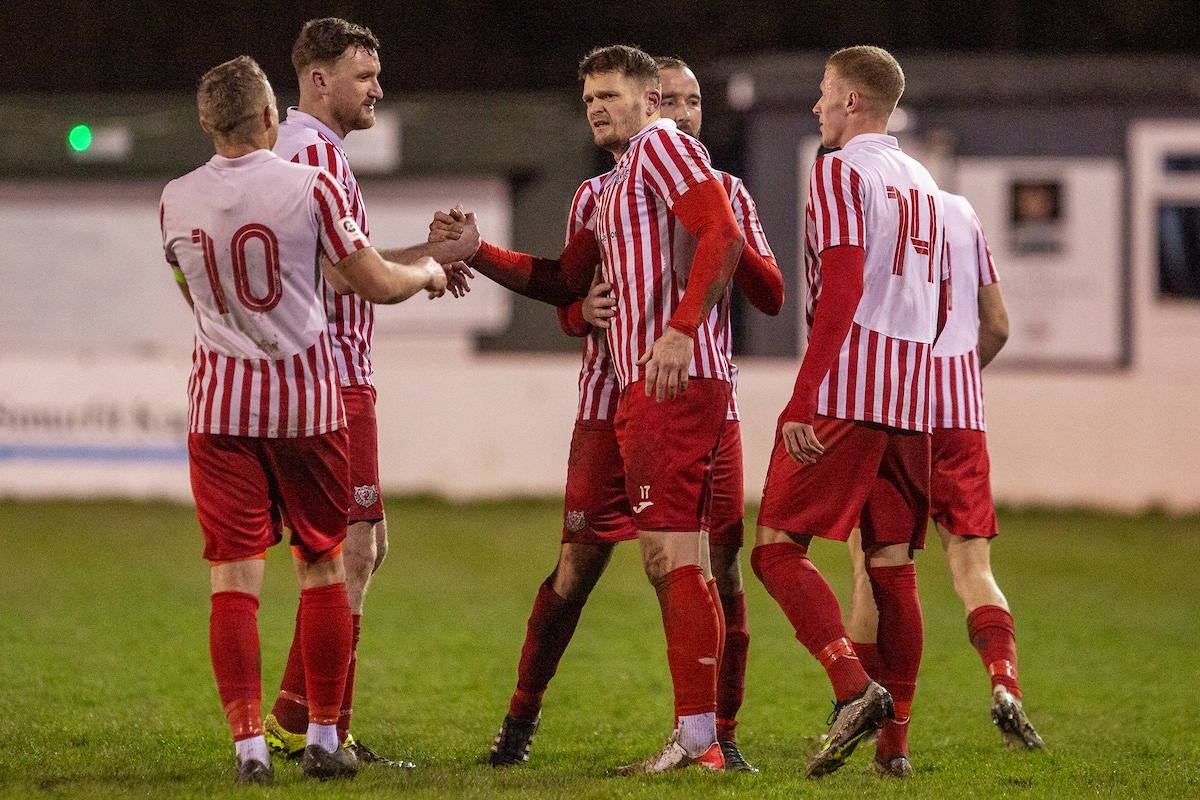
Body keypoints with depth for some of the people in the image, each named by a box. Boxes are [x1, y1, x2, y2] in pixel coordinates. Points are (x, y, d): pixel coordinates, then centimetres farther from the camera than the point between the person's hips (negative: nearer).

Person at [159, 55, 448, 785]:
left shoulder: (177, 202, 2)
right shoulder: (309, 187, -9)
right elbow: (377, 284, -3)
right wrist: (428, 273, 19)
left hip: (221, 406, 2)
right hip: (306, 402, -1)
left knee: (234, 576, 0)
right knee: (323, 567, 12)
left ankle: (249, 743, -8)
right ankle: (323, 737, 14)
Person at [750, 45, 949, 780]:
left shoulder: (839, 172, -5)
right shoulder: (923, 184, 20)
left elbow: (843, 287, -15)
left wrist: (803, 401, -17)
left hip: (845, 396, -7)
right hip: (911, 404, 7)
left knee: (779, 547, -6)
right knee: (894, 566, 8)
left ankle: (854, 687, -24)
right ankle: (895, 740, 7)